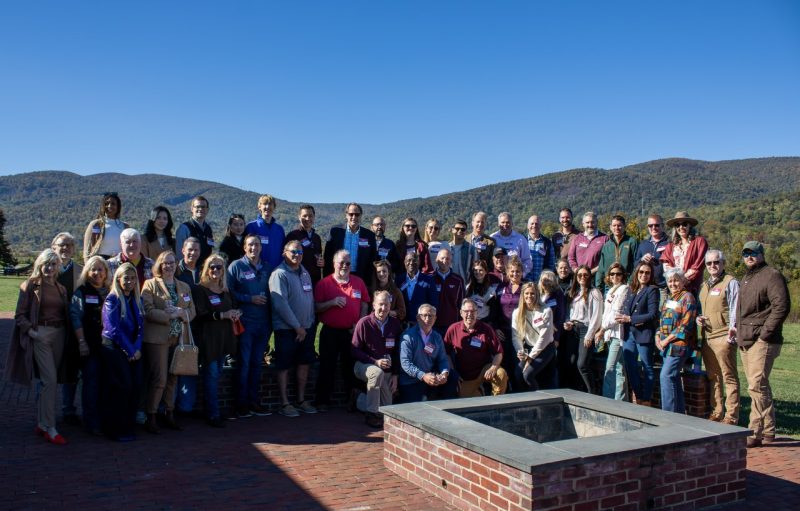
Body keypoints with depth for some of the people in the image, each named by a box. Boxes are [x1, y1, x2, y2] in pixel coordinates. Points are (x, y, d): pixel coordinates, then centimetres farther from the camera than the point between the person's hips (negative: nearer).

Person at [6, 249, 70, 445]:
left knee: (47, 380, 10)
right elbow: (20, 314, -2)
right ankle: (50, 428, -7)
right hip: (40, 334, -5)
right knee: (50, 380, -11)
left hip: (59, 334, 5)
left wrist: (66, 333, 2)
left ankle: (41, 423, 21)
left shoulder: (61, 288, 13)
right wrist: (30, 330, -14)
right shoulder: (31, 285, -1)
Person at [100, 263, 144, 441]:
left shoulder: (137, 300, 12)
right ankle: (118, 430, 3)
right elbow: (114, 330, -13)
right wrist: (129, 351, -13)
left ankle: (130, 426, 14)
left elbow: (140, 326, 10)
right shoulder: (112, 299, -7)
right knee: (122, 387, -8)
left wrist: (137, 348, -4)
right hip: (115, 350, -6)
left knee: (135, 386, 1)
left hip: (134, 351, 6)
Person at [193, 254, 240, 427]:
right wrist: (223, 315, -21)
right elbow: (199, 314, -15)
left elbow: (233, 309, 25)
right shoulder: (200, 290, -5)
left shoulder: (226, 291, 16)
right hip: (208, 337, -6)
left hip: (224, 337, 6)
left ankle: (213, 411, 17)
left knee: (217, 373, 10)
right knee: (211, 374, -6)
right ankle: (213, 415, -2)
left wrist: (235, 314, 1)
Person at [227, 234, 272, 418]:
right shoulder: (236, 266, -1)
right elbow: (229, 292, -8)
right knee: (243, 364, -1)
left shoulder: (266, 269, 14)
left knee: (257, 364, 10)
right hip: (245, 323, -5)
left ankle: (254, 402, 18)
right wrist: (250, 299, -14)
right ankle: (241, 404, 8)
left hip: (263, 324, 5)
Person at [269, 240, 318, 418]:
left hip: (306, 328, 7)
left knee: (304, 363, 11)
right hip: (286, 329, -7)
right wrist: (297, 326, -15)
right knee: (284, 366, 0)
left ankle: (301, 400, 22)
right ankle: (284, 403, 7)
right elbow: (280, 304, -18)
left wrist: (312, 324, 10)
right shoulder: (279, 274, -12)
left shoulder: (305, 273, 13)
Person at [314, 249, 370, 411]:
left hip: (352, 332, 2)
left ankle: (353, 399, 19)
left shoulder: (358, 282, 8)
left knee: (351, 366, 8)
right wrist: (332, 302, -18)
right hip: (330, 331, -2)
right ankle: (323, 401, 11)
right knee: (327, 367, 3)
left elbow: (364, 305, 10)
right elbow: (316, 308, -3)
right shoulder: (324, 283, 0)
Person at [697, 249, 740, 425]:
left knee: (729, 377, -4)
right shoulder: (704, 286, 21)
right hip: (707, 337, 8)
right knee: (713, 377, 11)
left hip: (723, 337, -7)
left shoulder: (731, 283, -2)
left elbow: (735, 310, -8)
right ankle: (716, 413, 19)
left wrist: (732, 329, -17)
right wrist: (698, 318, 8)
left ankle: (731, 416, -1)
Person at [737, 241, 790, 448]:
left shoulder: (772, 276, -7)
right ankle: (768, 431, 20)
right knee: (760, 386, 12)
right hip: (746, 341, 9)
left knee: (757, 386, -11)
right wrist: (738, 329, 18)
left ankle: (756, 433, -7)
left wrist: (765, 332, -19)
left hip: (762, 340, -9)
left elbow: (781, 306, -17)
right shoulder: (746, 278, 22)